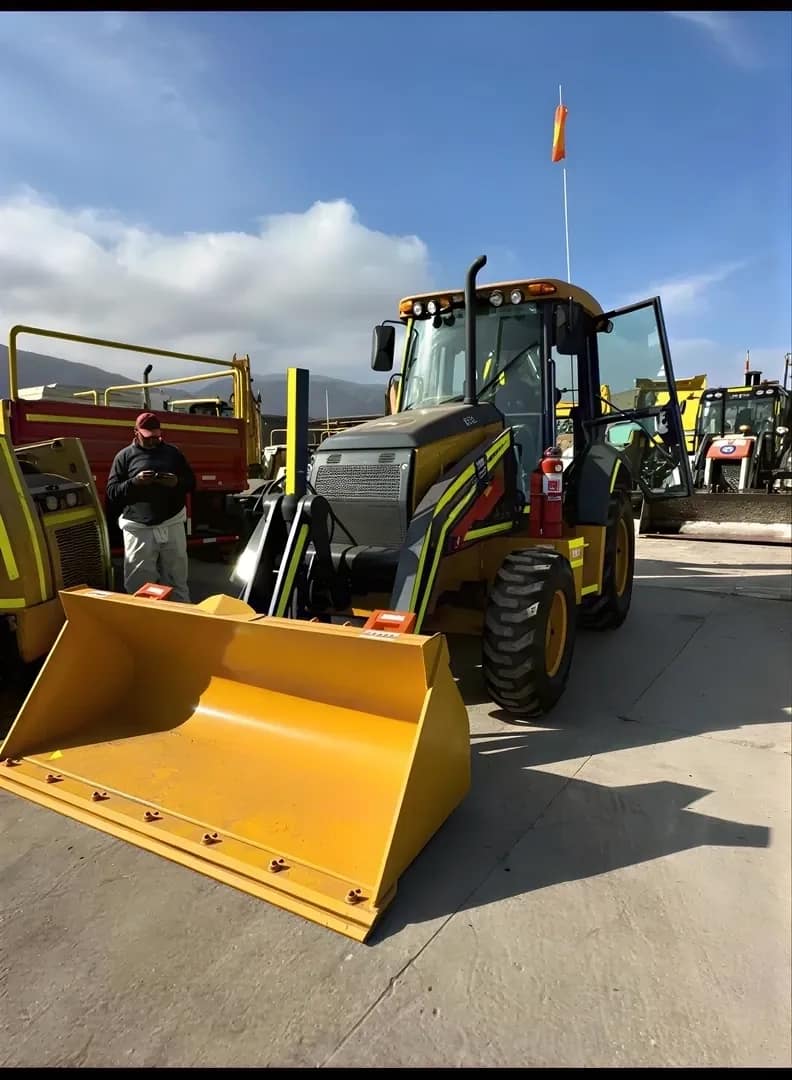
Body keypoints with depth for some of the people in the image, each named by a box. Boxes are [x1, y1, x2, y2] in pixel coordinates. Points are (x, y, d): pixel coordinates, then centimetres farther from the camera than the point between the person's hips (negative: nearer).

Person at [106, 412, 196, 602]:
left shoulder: (173, 452, 13)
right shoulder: (124, 456, 7)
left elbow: (191, 483, 14)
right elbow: (112, 492, 3)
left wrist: (177, 482, -8)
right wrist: (134, 482, -15)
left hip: (172, 525, 2)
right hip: (138, 529, -2)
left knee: (177, 581, 8)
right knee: (138, 585, -1)